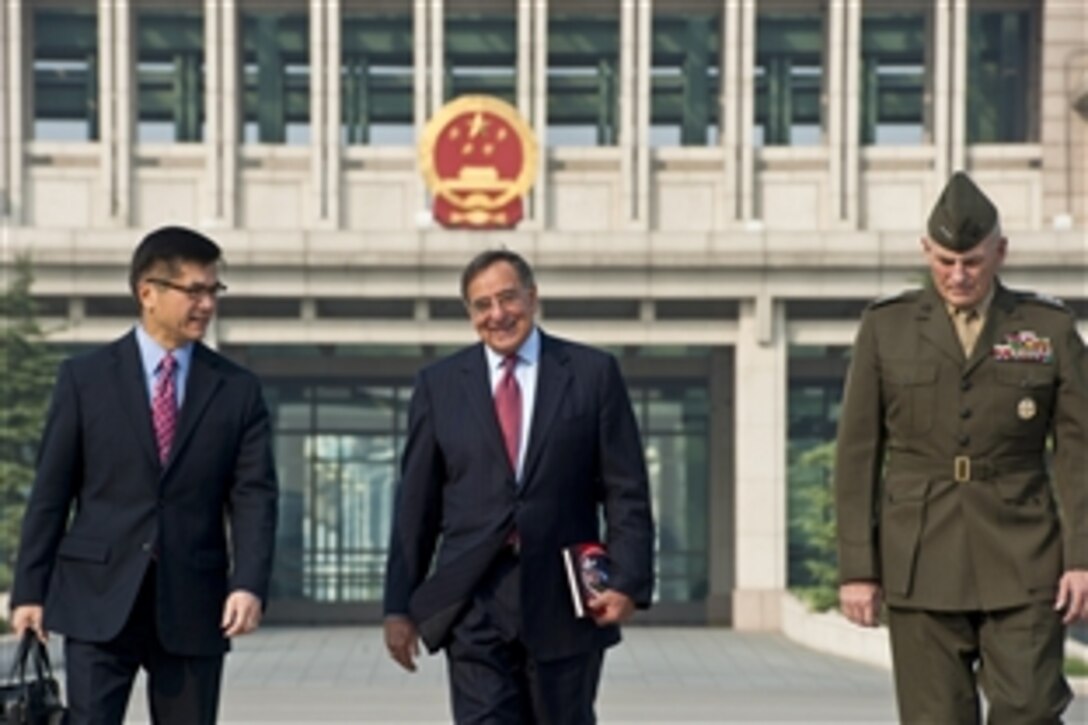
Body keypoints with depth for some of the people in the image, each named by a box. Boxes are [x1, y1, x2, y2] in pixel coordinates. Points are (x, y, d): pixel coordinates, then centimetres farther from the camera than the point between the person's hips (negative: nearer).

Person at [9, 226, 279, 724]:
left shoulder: (236, 390, 7)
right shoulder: (85, 377, 4)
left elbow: (254, 496, 0)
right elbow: (50, 491, 4)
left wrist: (249, 584, -15)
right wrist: (30, 590, 0)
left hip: (193, 608, 2)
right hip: (99, 601, -2)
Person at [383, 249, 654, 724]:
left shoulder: (593, 373, 4)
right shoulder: (439, 384, 7)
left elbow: (626, 492, 1)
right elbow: (415, 503, 8)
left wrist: (627, 580, -11)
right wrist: (399, 605, 4)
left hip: (564, 601, 0)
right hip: (473, 602, 0)